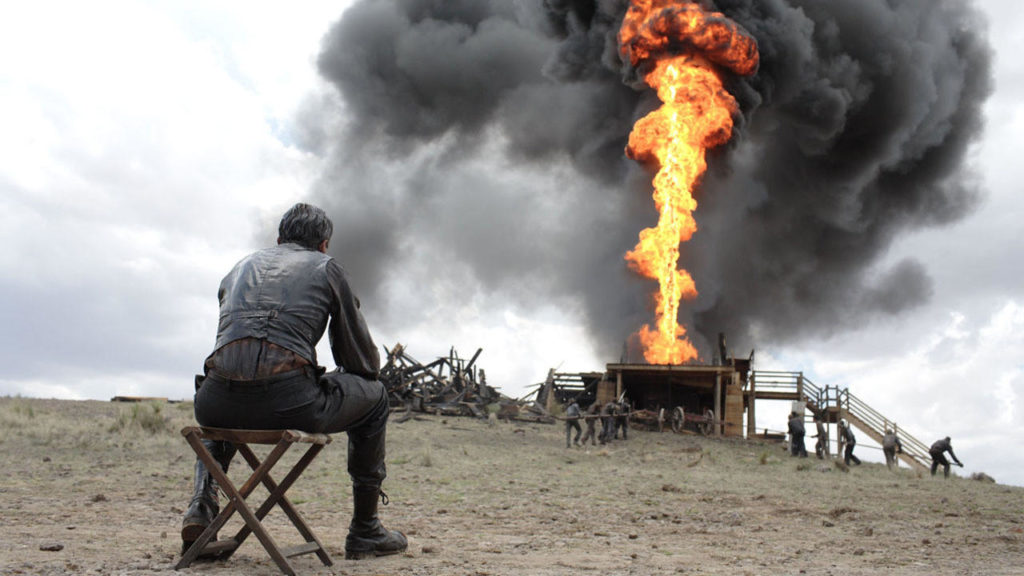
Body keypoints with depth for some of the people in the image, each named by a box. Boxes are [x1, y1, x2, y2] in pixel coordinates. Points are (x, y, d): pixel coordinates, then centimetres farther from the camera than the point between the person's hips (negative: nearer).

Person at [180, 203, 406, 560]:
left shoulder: (242, 266, 30)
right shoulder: (325, 267, 18)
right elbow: (364, 361, 20)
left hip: (223, 403, 5)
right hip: (290, 401, -4)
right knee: (374, 396, 25)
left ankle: (202, 505, 20)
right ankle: (365, 532, 26)